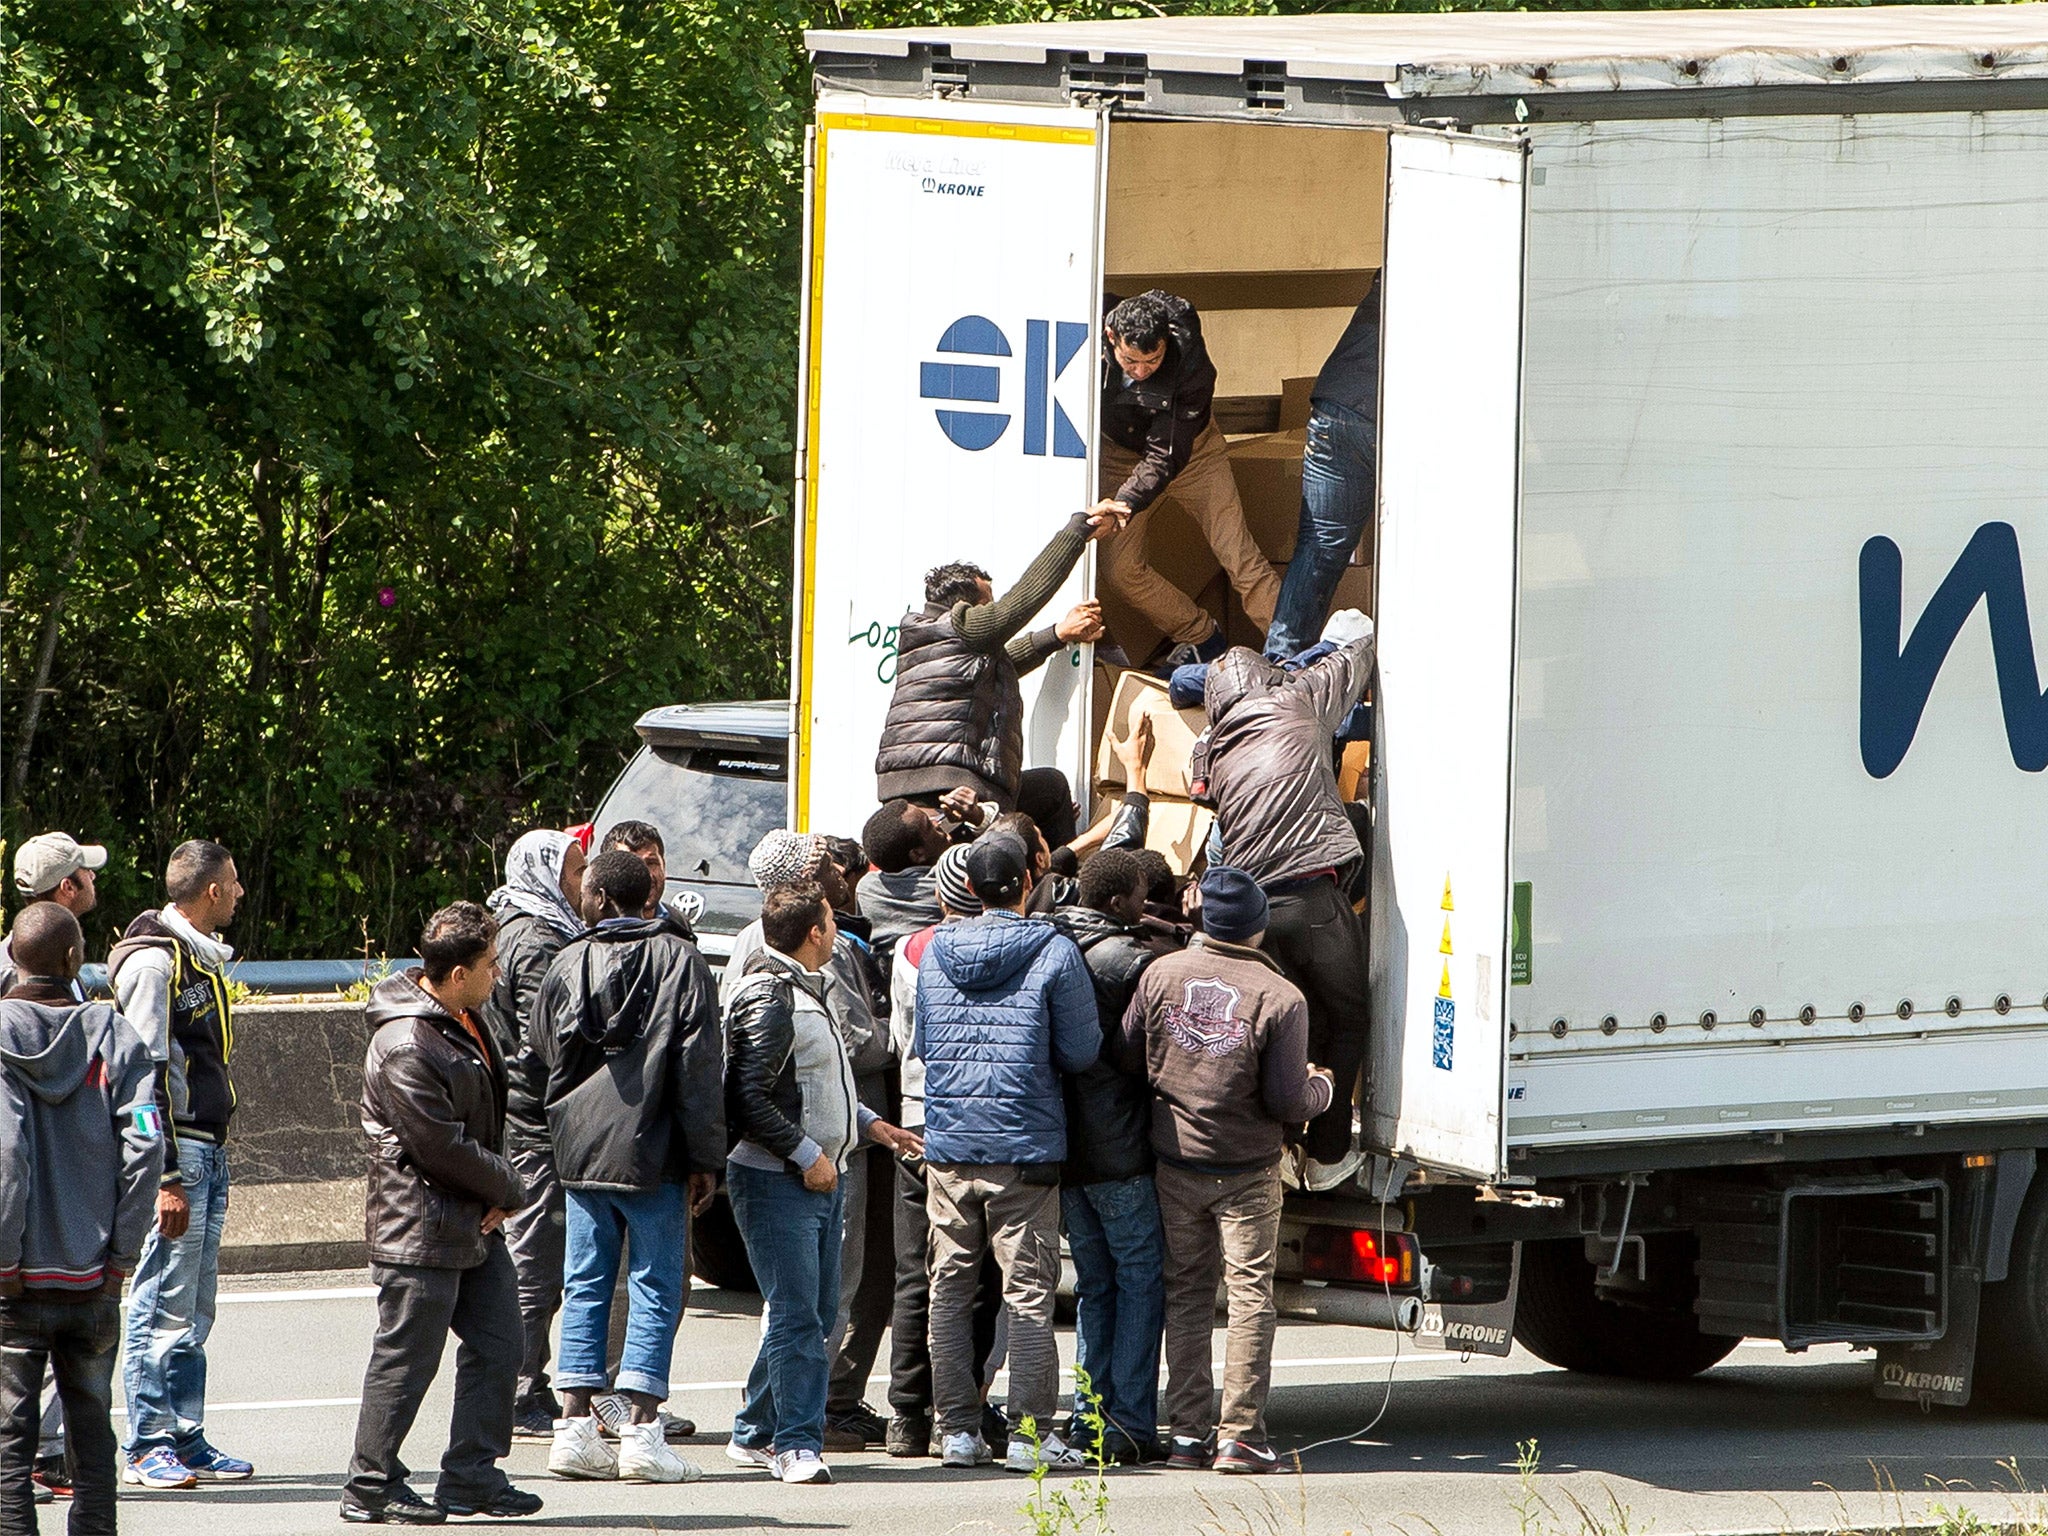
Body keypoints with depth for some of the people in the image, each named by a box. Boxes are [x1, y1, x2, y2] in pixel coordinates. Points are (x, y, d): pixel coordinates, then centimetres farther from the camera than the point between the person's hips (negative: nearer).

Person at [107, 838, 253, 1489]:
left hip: (208, 1151, 9)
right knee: (164, 1307, -7)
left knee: (194, 1312, 11)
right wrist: (168, 1178, -21)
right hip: (174, 1150, -9)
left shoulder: (201, 957, 17)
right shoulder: (153, 961, -13)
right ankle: (148, 1449, -4)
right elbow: (146, 1075, -17)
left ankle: (186, 1441, 15)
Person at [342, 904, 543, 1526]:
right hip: (422, 1233, -10)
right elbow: (445, 1148, -20)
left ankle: (473, 1476, 19)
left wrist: (499, 1190, 2)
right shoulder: (405, 1048, -22)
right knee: (406, 1359, -2)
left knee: (498, 1348, 11)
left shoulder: (466, 1022, 9)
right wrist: (510, 1188, -6)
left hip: (476, 1223, 10)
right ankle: (371, 1487, 7)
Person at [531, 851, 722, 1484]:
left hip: (579, 1148, 3)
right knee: (655, 1287, 1)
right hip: (651, 1150, -3)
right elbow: (700, 1065, -8)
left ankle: (575, 1427, 5)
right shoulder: (679, 959, -5)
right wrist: (704, 1158, -5)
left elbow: (542, 1049, 15)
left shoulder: (566, 963, 4)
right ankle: (642, 1432, -5)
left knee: (585, 1287, 10)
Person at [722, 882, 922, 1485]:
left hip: (821, 1178, 10)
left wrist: (869, 1123, 18)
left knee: (815, 1313, 12)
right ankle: (796, 1444, -11)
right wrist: (807, 1154, -19)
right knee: (796, 1316, -11)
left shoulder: (810, 990, 16)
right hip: (778, 1181, -10)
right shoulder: (768, 1000, -15)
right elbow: (751, 1097, -20)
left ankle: (755, 1435, 21)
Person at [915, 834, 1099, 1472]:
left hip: (947, 1145, 4)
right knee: (1028, 1292, -1)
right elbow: (1081, 1051, -5)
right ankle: (1030, 1431, -3)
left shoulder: (936, 952, 5)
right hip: (1024, 1148, -4)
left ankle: (957, 1428, 10)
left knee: (950, 1288, 9)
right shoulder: (1053, 953, -7)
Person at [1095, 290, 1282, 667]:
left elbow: (1167, 454, -33)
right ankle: (1201, 639, 15)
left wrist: (1126, 503, -47)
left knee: (1240, 557, -8)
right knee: (1120, 569, -5)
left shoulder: (1192, 367, -35)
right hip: (1119, 452, 2)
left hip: (1191, 451, -2)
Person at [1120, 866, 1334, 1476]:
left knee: (1186, 1293, 12)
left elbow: (1127, 1059, 4)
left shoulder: (1161, 975, -4)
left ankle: (1189, 1431, 11)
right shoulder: (1280, 998, -15)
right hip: (1247, 1173, -3)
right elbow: (1289, 1101, -14)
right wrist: (1320, 1088, 8)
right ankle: (1240, 1435, -3)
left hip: (1174, 1164, 3)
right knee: (1250, 1292, 2)